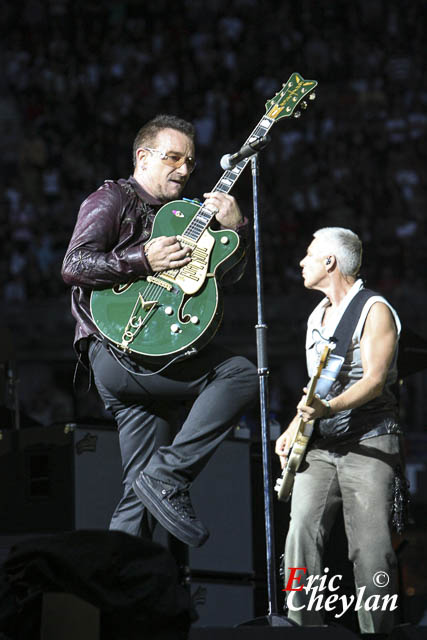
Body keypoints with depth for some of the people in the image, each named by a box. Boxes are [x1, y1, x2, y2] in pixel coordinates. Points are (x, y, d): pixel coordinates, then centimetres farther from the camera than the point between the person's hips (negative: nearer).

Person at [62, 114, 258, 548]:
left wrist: (234, 229, 3)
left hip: (153, 356, 8)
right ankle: (167, 478, -20)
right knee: (240, 374, -21)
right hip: (117, 350, -8)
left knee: (142, 497, 2)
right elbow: (73, 266, -11)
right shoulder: (113, 200, 2)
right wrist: (144, 261, -19)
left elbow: (229, 273, 21)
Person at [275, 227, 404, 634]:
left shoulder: (374, 311, -4)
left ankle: (377, 631, -5)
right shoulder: (316, 317, 20)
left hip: (369, 444, -6)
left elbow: (375, 381, -16)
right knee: (302, 531, -9)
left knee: (371, 549, -10)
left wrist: (328, 408, -31)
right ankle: (302, 624, -8)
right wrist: (294, 429, 10)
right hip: (321, 446, 6)